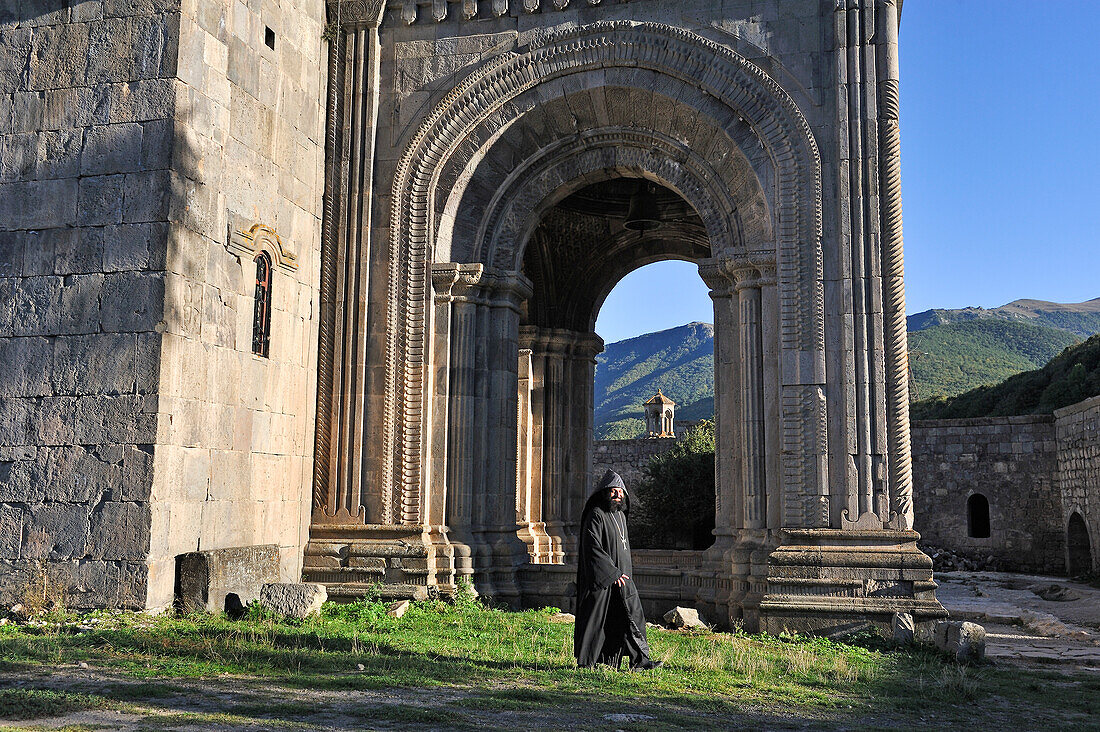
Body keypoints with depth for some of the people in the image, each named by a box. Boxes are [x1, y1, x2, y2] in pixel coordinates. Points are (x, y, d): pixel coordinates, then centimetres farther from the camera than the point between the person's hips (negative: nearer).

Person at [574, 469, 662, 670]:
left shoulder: (620, 515, 15)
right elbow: (593, 548, -19)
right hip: (600, 576, -8)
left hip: (620, 575, 8)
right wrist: (612, 572, -20)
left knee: (632, 612, -1)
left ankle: (639, 659, 0)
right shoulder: (596, 515, -12)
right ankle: (585, 662, 10)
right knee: (596, 617, -2)